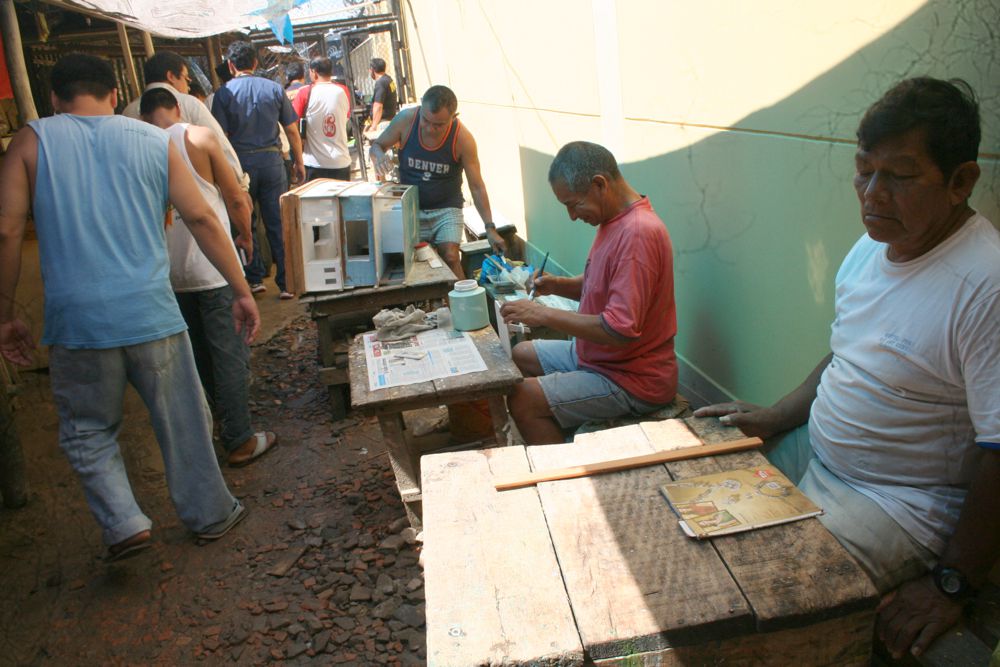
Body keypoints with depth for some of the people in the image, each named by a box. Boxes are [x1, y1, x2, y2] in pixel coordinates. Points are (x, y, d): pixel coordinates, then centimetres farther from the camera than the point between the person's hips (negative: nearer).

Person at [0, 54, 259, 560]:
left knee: (88, 432, 18)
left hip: (76, 319, -1)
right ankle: (209, 514, 28)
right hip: (151, 311, 1)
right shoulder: (154, 141, 5)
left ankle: (123, 523, 9)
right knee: (183, 422, 15)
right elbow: (202, 220, 2)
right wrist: (241, 290, 7)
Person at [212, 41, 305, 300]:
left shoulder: (223, 94, -3)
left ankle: (255, 279, 16)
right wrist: (299, 163, 16)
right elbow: (292, 131, 5)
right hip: (272, 159, 2)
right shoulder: (274, 89, 3)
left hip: (240, 162, -1)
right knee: (278, 224, 5)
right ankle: (286, 283, 5)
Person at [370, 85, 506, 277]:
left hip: (446, 208, -1)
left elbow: (476, 186, -11)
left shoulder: (463, 138, -18)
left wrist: (490, 228, -14)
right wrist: (379, 156, -23)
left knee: (450, 257, -20)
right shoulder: (406, 119, -14)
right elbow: (376, 145, 3)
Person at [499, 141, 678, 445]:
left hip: (632, 380, -11)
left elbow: (620, 330, -31)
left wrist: (544, 314, -24)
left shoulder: (638, 233, -27)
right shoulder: (615, 220, 5)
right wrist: (558, 285, -1)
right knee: (519, 355, 17)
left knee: (524, 400, -19)